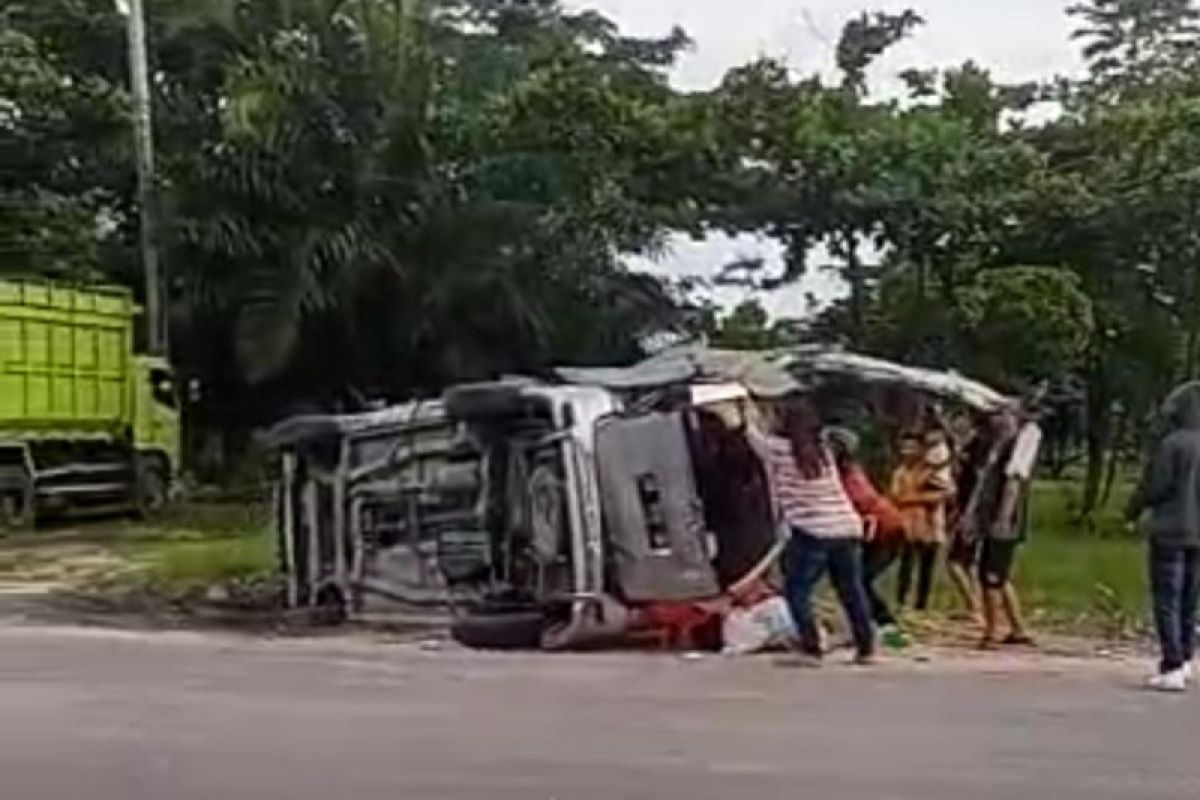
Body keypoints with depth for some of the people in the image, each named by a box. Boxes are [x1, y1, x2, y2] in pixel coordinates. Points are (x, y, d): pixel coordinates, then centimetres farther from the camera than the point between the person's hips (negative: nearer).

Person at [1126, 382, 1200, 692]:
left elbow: (1155, 486, -12)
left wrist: (1134, 509, 4)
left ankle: (1172, 668, -8)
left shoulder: (1173, 444, -15)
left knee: (1167, 600, -3)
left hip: (1170, 531, -7)